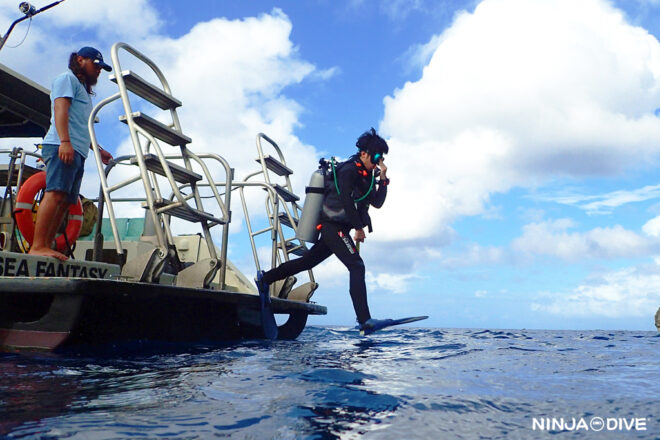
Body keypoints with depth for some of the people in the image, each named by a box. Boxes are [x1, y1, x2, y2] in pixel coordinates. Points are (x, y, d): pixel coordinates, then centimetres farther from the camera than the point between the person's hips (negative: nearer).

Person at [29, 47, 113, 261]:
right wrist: (65, 141, -22)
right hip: (62, 147, -10)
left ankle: (46, 246, -2)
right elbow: (60, 108, -9)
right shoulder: (67, 78, 6)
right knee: (55, 193, -21)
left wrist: (98, 150, 33)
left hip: (77, 152, 10)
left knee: (66, 200, 1)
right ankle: (37, 247, -27)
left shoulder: (83, 90, 34)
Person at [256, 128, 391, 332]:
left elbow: (377, 202, 16)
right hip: (334, 225, -10)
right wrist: (359, 227, -17)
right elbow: (345, 200, -20)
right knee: (357, 266, -16)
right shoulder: (349, 170, -11)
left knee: (308, 261, 16)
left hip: (334, 229, 10)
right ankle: (364, 320, -21)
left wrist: (383, 178, 6)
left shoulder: (365, 177, 19)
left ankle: (264, 278, 29)